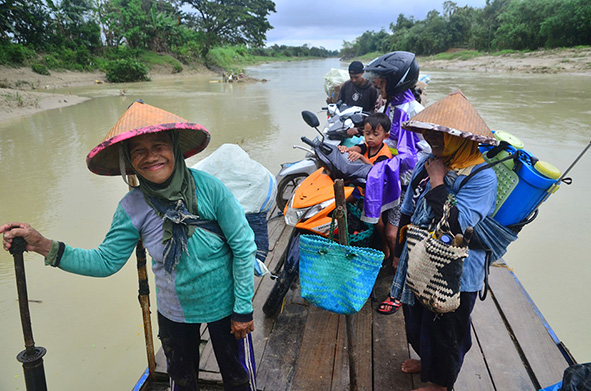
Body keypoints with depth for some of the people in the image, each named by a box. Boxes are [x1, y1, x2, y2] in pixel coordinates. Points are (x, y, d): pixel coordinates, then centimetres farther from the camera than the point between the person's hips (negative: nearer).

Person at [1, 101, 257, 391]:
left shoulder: (208, 188, -24)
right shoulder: (133, 207, -14)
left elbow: (243, 246, -17)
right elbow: (106, 261, -7)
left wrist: (243, 309, -12)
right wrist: (43, 246, -18)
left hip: (224, 305, -2)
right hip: (174, 312, 3)